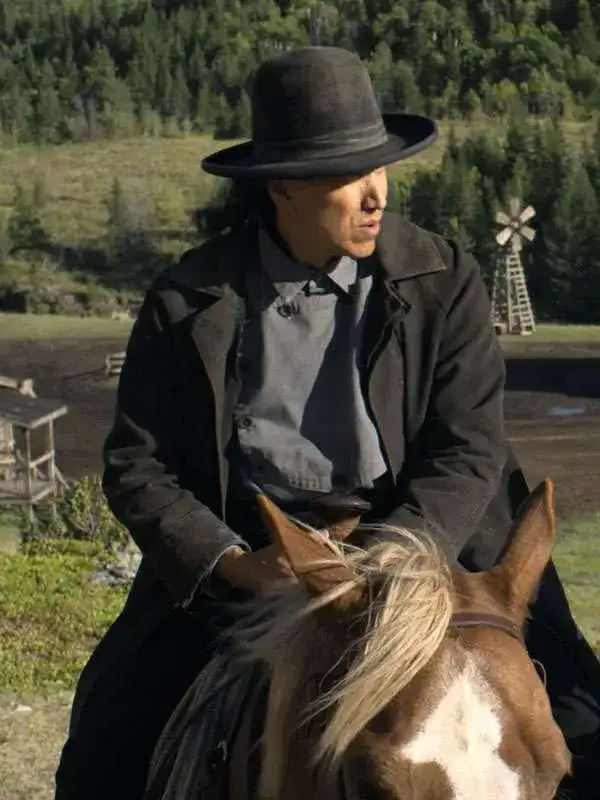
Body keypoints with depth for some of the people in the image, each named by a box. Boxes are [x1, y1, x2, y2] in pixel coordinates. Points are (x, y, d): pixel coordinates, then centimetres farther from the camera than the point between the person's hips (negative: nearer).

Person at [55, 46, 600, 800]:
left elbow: (470, 448, -6)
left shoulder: (443, 280, -2)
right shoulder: (186, 301, -2)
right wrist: (230, 561, -17)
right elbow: (134, 462, 0)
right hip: (236, 561, 1)